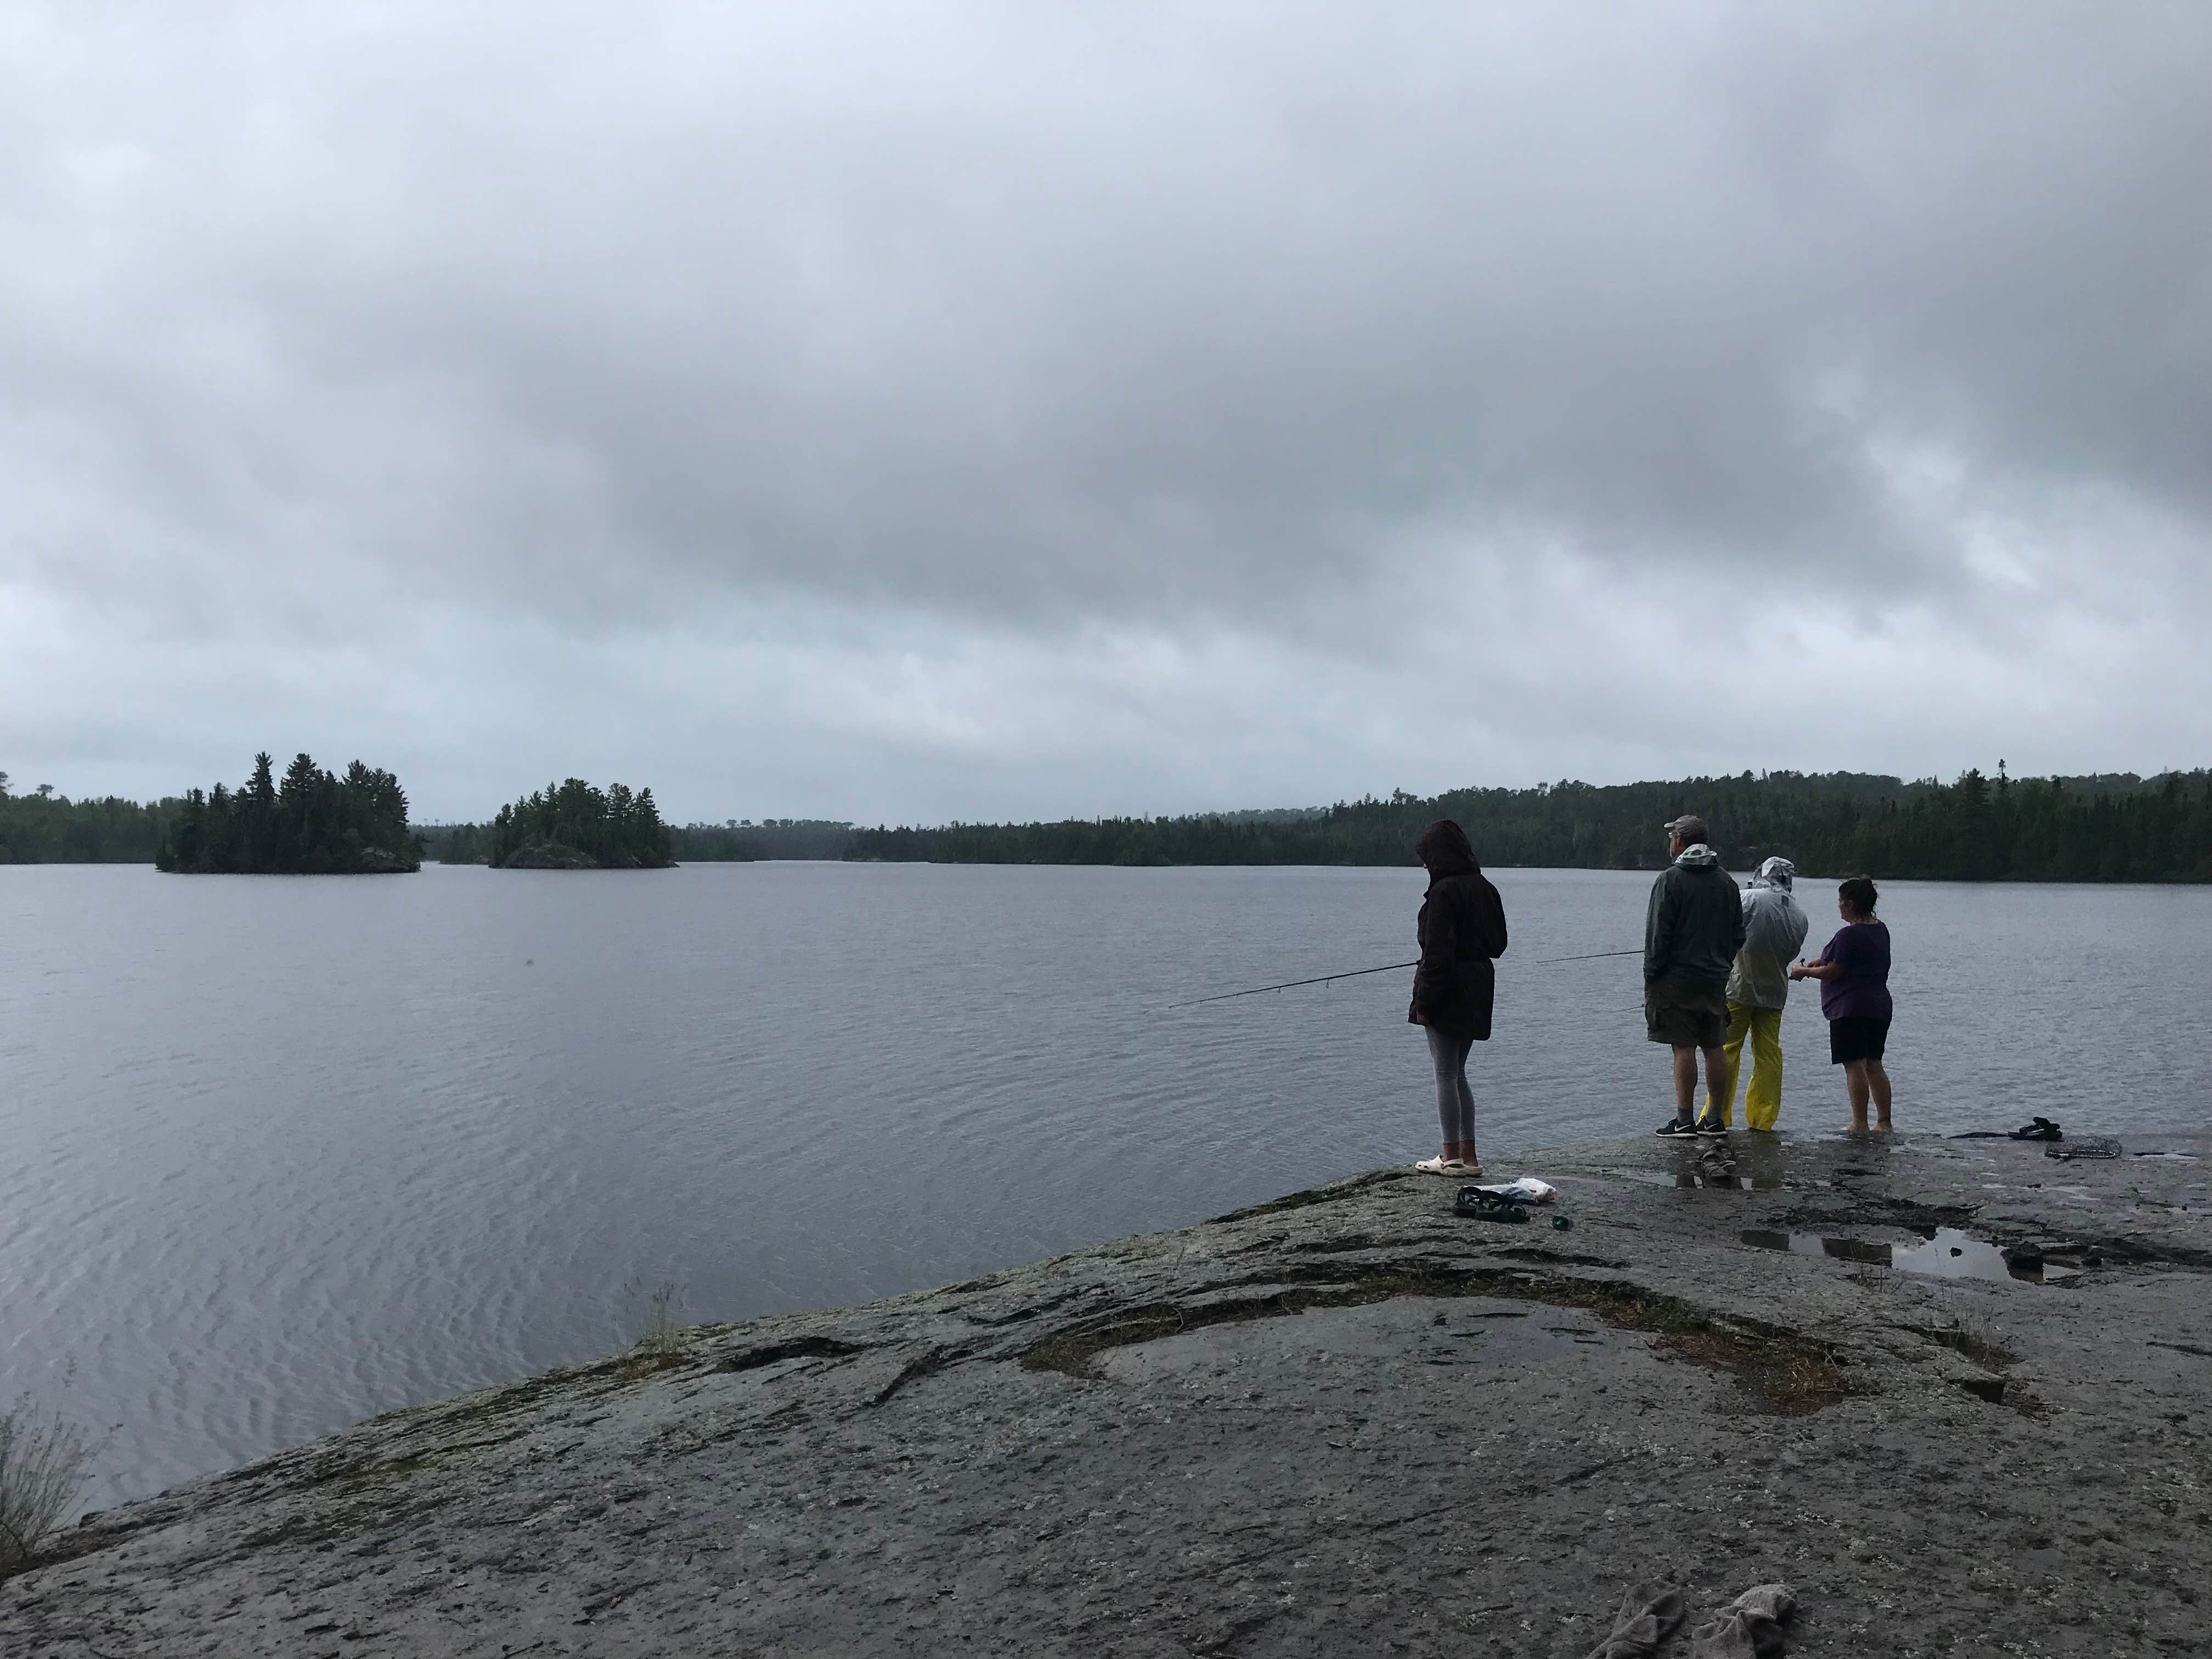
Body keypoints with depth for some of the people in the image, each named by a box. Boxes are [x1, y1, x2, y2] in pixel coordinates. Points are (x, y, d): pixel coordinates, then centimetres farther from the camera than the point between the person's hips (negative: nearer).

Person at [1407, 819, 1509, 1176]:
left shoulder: (1444, 892, -15)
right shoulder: (1485, 888, 9)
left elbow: (1438, 953, -18)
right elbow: (1499, 942, 15)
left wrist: (1424, 1003, -15)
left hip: (1449, 992, -8)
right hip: (1478, 990, 8)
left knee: (1446, 1075, 0)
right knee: (1458, 1074, 16)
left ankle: (1452, 1156, 4)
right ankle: (1468, 1156, 17)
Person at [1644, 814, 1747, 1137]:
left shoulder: (1670, 879, -9)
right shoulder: (1726, 881, 10)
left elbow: (1658, 932, -12)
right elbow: (1738, 933, 14)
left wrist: (1651, 974, -6)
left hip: (1677, 978, -6)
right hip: (1716, 980, 6)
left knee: (1684, 1048, -5)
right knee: (1714, 1048, 10)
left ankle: (1684, 1120, -4)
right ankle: (1715, 1118, 15)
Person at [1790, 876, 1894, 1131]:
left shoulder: (1850, 934, -16)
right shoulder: (1881, 929, 12)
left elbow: (1833, 972, -14)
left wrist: (1805, 971, 3)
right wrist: (1821, 963, 19)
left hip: (1851, 1008, -9)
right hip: (1879, 1007, 9)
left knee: (1854, 1066, -5)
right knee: (1873, 1065, 13)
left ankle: (1860, 1123, -4)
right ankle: (1884, 1122, 14)